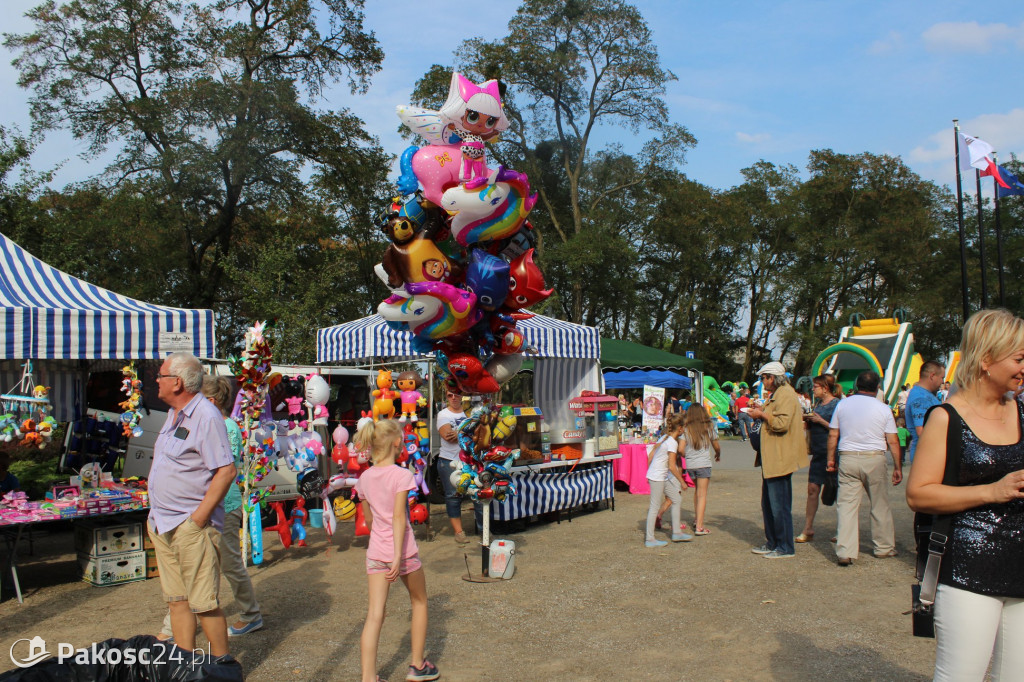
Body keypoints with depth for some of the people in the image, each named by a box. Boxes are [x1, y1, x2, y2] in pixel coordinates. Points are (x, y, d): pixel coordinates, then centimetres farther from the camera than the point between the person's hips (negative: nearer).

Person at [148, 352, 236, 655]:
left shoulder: (207, 416, -16)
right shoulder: (174, 414, 14)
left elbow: (226, 471, -20)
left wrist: (200, 516, -19)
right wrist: (157, 514, 17)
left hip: (191, 526, -9)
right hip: (163, 525, 9)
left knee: (204, 604, -2)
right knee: (177, 600, 13)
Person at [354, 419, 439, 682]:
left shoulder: (364, 478, 4)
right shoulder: (402, 475, -13)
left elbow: (369, 519, 12)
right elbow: (398, 517, -20)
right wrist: (398, 556, -23)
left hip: (375, 552, 4)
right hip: (403, 550, -4)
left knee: (374, 614, 3)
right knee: (419, 602, 18)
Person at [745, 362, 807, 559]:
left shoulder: (786, 394, -14)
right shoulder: (777, 395, 20)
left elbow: (782, 423, -25)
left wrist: (763, 415, -13)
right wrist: (762, 413, 13)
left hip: (780, 459, -11)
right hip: (771, 460, 11)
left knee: (779, 505, -5)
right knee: (768, 504, 15)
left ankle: (786, 548, 3)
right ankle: (772, 543, 24)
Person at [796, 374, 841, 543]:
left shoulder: (836, 404, -11)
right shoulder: (818, 403, 13)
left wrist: (819, 420, -17)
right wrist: (807, 420, 3)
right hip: (818, 453, 8)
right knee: (812, 489, 5)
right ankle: (808, 530, 9)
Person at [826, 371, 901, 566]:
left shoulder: (842, 405, 4)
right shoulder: (883, 409, -1)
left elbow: (833, 435, 5)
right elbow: (892, 441, -1)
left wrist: (831, 459, 14)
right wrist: (897, 467, 7)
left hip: (848, 458, 1)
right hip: (874, 459, -1)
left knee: (846, 505, 0)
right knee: (880, 505, 14)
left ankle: (845, 552, -4)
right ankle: (884, 547, 26)